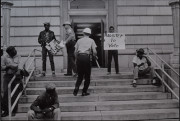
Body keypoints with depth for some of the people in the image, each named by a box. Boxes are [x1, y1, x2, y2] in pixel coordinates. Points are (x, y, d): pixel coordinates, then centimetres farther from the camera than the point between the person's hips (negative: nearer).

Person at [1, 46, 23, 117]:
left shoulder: (18, 57, 6)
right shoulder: (5, 57, 5)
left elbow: (20, 64, -11)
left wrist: (19, 70, -30)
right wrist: (8, 66, -12)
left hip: (17, 76, 0)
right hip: (8, 77, 0)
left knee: (15, 94, 1)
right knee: (6, 93, -7)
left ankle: (13, 111, 8)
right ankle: (6, 110, 3)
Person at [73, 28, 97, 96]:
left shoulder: (79, 40, 14)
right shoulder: (91, 41, 7)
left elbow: (75, 52, 9)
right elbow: (94, 52, -2)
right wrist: (95, 56, 18)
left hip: (79, 57, 3)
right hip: (86, 57, -3)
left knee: (80, 75, 15)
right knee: (87, 76, 9)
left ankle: (76, 88, -6)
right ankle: (84, 92, 10)